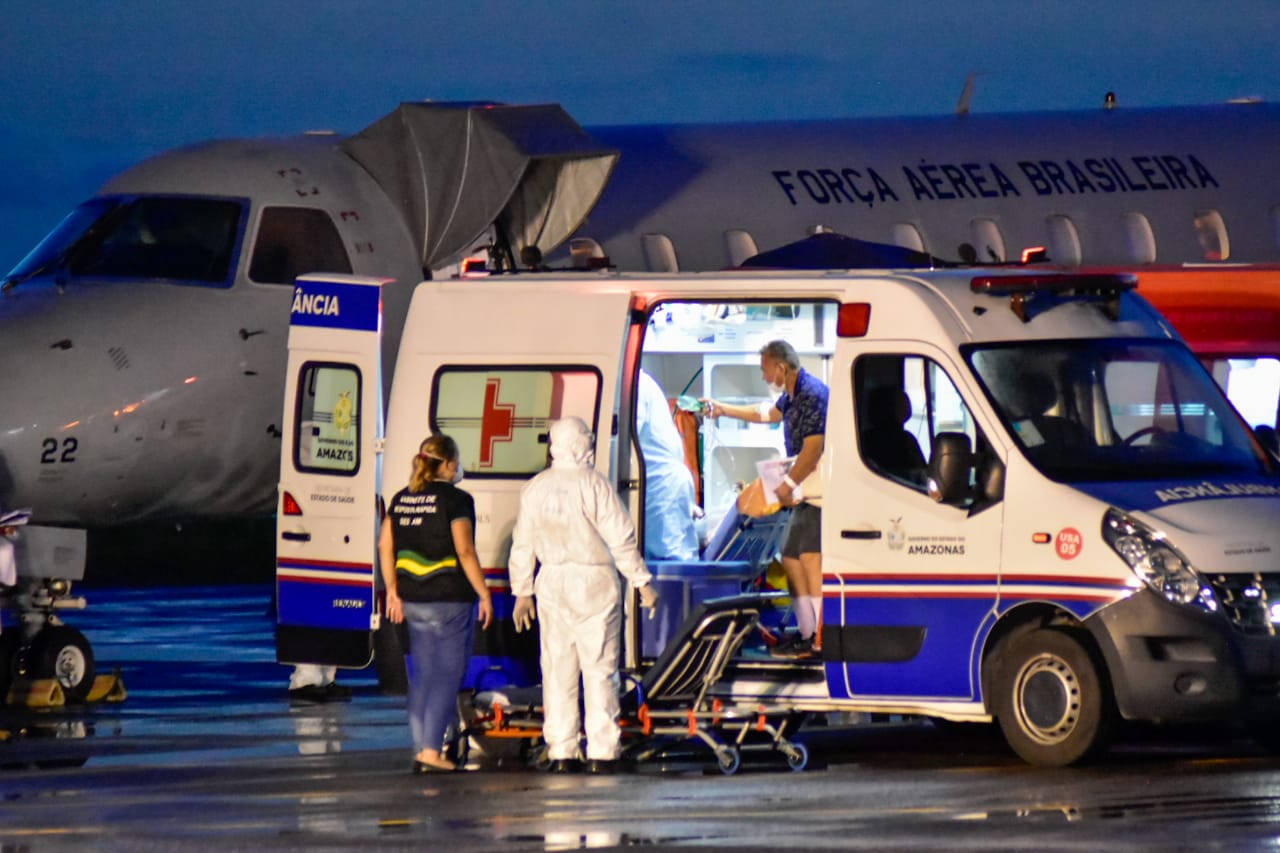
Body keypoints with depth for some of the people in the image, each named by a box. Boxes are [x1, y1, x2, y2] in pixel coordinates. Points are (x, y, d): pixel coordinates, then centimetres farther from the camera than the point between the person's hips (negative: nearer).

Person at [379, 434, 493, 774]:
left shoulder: (401, 500, 9)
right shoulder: (455, 500, -10)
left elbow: (385, 546, 10)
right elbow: (465, 552, -15)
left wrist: (393, 591, 16)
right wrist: (484, 594, -9)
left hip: (413, 600, 6)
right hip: (450, 599, -6)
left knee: (422, 674, 12)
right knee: (448, 674, -2)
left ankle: (421, 750, 13)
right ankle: (432, 751, -9)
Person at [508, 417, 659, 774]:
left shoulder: (535, 489, 4)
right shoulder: (594, 485, -11)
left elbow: (523, 544, 10)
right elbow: (621, 539, -11)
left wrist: (522, 592, 20)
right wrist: (642, 583, -4)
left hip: (552, 583, 4)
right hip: (595, 583, -4)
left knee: (558, 668, 7)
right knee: (599, 668, 0)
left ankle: (561, 752, 7)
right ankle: (602, 752, -1)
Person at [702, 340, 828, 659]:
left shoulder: (812, 394, -17)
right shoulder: (791, 395, 16)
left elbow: (814, 447, -22)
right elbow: (767, 413, 37)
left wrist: (790, 484, -14)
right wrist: (723, 410, 44)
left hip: (819, 490, -11)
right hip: (806, 494, 11)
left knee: (812, 561, -15)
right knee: (791, 558, 12)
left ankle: (821, 638, -16)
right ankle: (808, 632, 17)